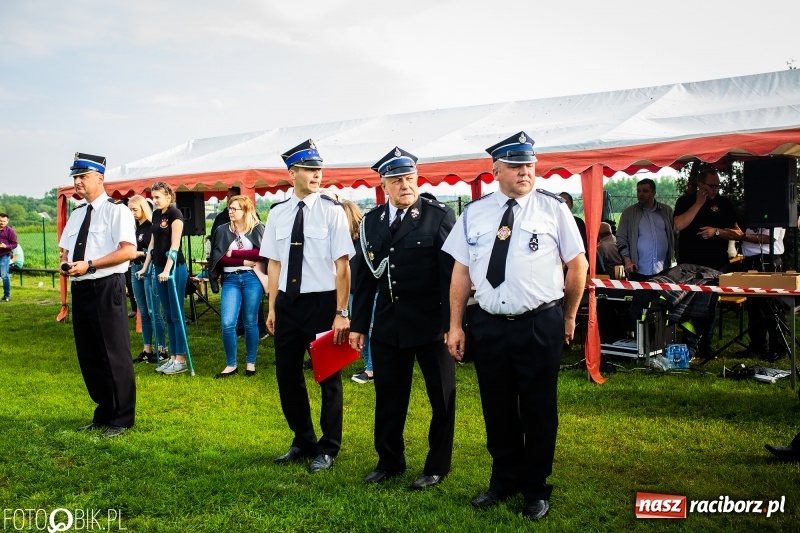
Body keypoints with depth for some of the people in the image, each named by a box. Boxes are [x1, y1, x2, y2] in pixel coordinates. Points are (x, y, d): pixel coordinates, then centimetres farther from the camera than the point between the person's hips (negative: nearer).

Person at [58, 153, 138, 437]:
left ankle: (122, 418, 11)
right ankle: (104, 412, 28)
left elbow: (129, 250, -18)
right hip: (80, 289, 8)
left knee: (114, 355, -2)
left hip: (106, 288, -8)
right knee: (88, 356, 14)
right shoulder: (77, 214, 16)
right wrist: (65, 263, 0)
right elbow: (65, 249, 24)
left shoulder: (116, 210, -8)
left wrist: (88, 265, -21)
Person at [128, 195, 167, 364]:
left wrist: (140, 253, -16)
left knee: (153, 311, -5)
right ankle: (147, 350, 17)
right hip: (135, 270, 8)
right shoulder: (134, 227, 13)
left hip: (150, 269, -8)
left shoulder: (152, 226, -9)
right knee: (143, 312, 11)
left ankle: (162, 350, 1)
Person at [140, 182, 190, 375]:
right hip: (159, 268, 8)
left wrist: (167, 270, -21)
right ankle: (173, 357, 16)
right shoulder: (156, 215, 14)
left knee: (177, 315, -4)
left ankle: (181, 360, 1)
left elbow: (175, 245, -16)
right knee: (168, 315, 10)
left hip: (175, 268, -8)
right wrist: (145, 267, 17)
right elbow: (153, 242, 19)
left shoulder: (175, 214, -9)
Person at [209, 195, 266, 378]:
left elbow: (262, 253, -9)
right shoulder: (222, 230, 10)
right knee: (227, 323, -7)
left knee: (250, 322, 6)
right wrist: (245, 261, -10)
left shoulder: (258, 228, 5)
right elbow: (219, 257, 0)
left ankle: (251, 363, 21)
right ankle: (231, 364, 10)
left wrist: (234, 253, -7)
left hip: (252, 278, -2)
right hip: (230, 280, 2)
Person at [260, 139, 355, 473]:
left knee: (328, 377, 8)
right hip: (287, 302, 5)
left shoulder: (331, 210, -8)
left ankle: (328, 448, 27)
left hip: (322, 302, -4)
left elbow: (342, 264, -10)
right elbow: (274, 263, 9)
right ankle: (303, 441, 35)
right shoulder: (277, 214, 5)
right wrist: (272, 307, 7)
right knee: (287, 375, 14)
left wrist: (341, 312, -14)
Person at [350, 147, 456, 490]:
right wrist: (358, 324, 9)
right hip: (388, 323, 4)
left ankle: (437, 466, 27)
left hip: (431, 322, -4)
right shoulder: (372, 220, 7)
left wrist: (453, 324, -14)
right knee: (388, 396, 14)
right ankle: (389, 461, 32)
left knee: (441, 396, 9)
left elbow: (452, 271, -10)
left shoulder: (440, 216, -7)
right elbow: (365, 275, 9)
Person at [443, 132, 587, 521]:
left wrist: (568, 316, 8)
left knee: (538, 410, 10)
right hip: (488, 325, 2)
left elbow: (578, 264, 3)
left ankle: (535, 488, 30)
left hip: (540, 325, -2)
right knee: (497, 409, 14)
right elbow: (461, 271, 4)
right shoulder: (474, 213, 3)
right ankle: (504, 479, 36)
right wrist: (455, 325, 3)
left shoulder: (553, 208, -3)